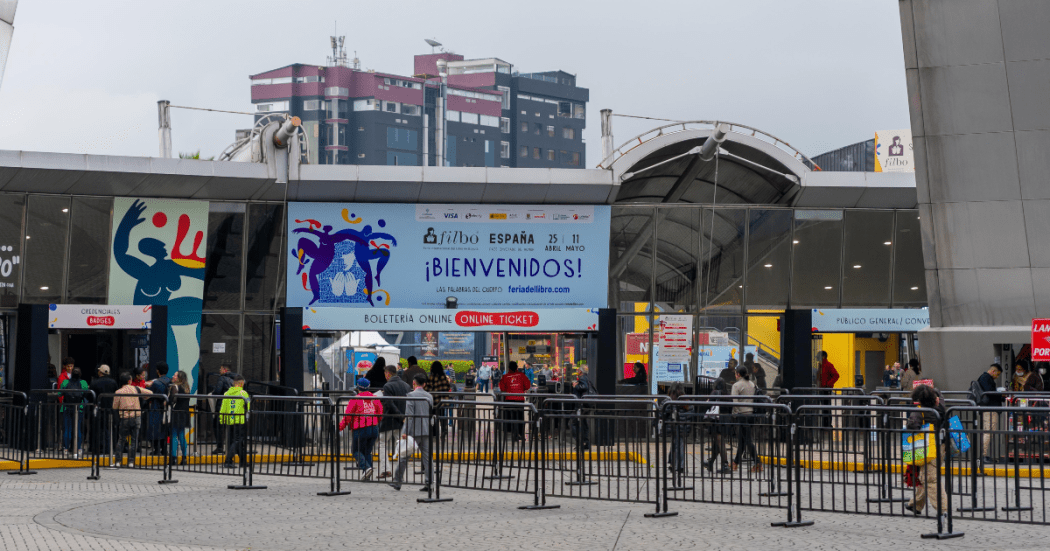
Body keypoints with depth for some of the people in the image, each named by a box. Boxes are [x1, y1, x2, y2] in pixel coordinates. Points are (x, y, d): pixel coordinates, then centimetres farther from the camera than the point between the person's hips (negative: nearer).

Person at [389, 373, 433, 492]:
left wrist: (405, 432, -17)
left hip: (413, 431, -5)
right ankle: (428, 483, -1)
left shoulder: (411, 395, -10)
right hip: (426, 431, 5)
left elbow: (409, 415, -16)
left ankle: (397, 482, 12)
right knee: (427, 457, 4)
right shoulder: (429, 396, 8)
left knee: (403, 456, 6)